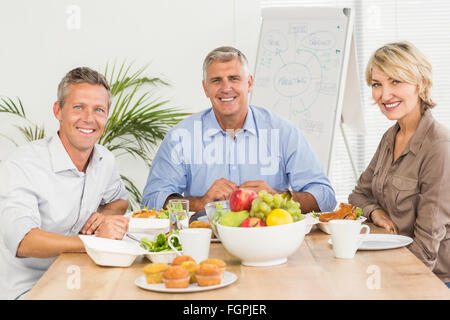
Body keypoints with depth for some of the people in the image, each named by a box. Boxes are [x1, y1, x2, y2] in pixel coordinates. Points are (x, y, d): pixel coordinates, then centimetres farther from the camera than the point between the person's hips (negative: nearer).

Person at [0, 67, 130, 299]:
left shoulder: (105, 160, 4)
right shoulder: (21, 166, -18)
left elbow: (119, 200, 26)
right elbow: (21, 241, -30)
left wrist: (102, 215, 1)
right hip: (28, 287, -7)